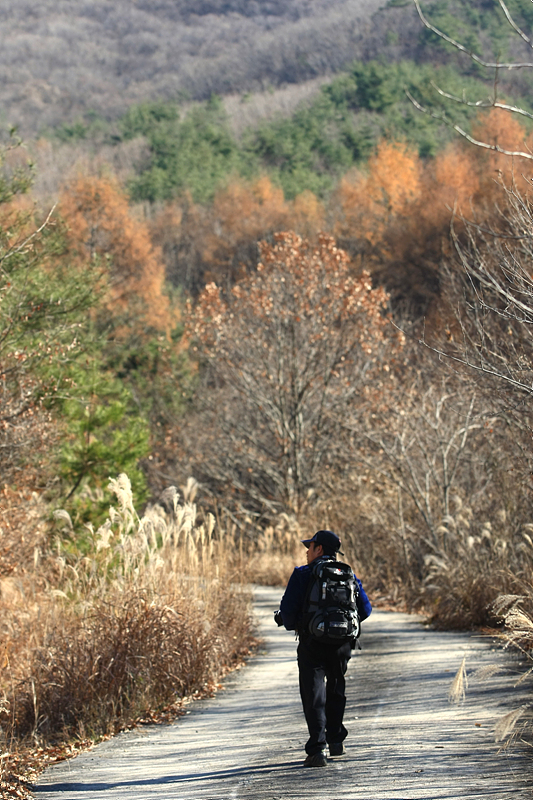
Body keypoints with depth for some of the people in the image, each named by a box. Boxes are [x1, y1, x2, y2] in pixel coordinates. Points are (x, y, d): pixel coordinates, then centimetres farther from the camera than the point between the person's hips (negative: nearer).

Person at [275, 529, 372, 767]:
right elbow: (364, 610, 10)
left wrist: (292, 625, 12)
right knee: (336, 691, 24)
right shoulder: (349, 576, 8)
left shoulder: (303, 575, -5)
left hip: (312, 644, -4)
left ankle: (317, 749, -13)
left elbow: (288, 609, -10)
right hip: (342, 645, 4)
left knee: (313, 696, -2)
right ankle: (336, 740, 32)